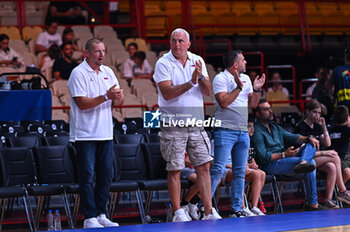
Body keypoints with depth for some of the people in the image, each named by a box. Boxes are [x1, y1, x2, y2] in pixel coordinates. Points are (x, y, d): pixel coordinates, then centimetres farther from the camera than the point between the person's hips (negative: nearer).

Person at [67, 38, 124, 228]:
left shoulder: (108, 72, 12)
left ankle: (101, 215, 17)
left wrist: (118, 97, -12)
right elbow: (82, 103, -16)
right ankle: (90, 218, -1)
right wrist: (105, 97, -22)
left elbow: (119, 101, 11)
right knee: (87, 177, -4)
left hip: (105, 134, 7)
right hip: (84, 134, -6)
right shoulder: (78, 73, -8)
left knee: (106, 175, 8)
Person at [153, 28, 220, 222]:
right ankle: (177, 212, 8)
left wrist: (201, 77, -15)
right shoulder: (163, 63, -6)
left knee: (204, 167, 2)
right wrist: (191, 82, -23)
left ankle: (209, 211, 7)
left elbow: (208, 91, 4)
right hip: (173, 124, -4)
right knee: (174, 170, -1)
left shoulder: (197, 61, 8)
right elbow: (167, 93, -17)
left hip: (196, 122, 4)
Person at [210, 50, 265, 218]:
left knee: (240, 172, 6)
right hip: (225, 130, -7)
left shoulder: (246, 79, 17)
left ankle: (237, 209, 10)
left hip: (243, 131, 7)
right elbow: (223, 102, -16)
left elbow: (253, 104, 19)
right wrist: (239, 87, -14)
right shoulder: (220, 79, -4)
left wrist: (256, 90, 3)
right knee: (218, 169, -13)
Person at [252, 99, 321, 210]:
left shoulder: (274, 126, 24)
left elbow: (291, 137, 15)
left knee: (311, 144, -9)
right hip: (271, 165, -10)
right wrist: (284, 154, -24)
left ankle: (303, 163, -38)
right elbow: (263, 157, -16)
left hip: (284, 159, 10)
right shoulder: (257, 131, -7)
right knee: (311, 163, -27)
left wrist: (308, 138, -5)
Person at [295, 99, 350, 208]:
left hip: (318, 159, 7)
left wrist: (324, 127, 2)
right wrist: (323, 153, -18)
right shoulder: (301, 127, -9)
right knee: (335, 157, -24)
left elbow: (327, 144, 11)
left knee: (331, 167, -27)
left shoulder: (317, 126, 16)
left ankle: (328, 200, -29)